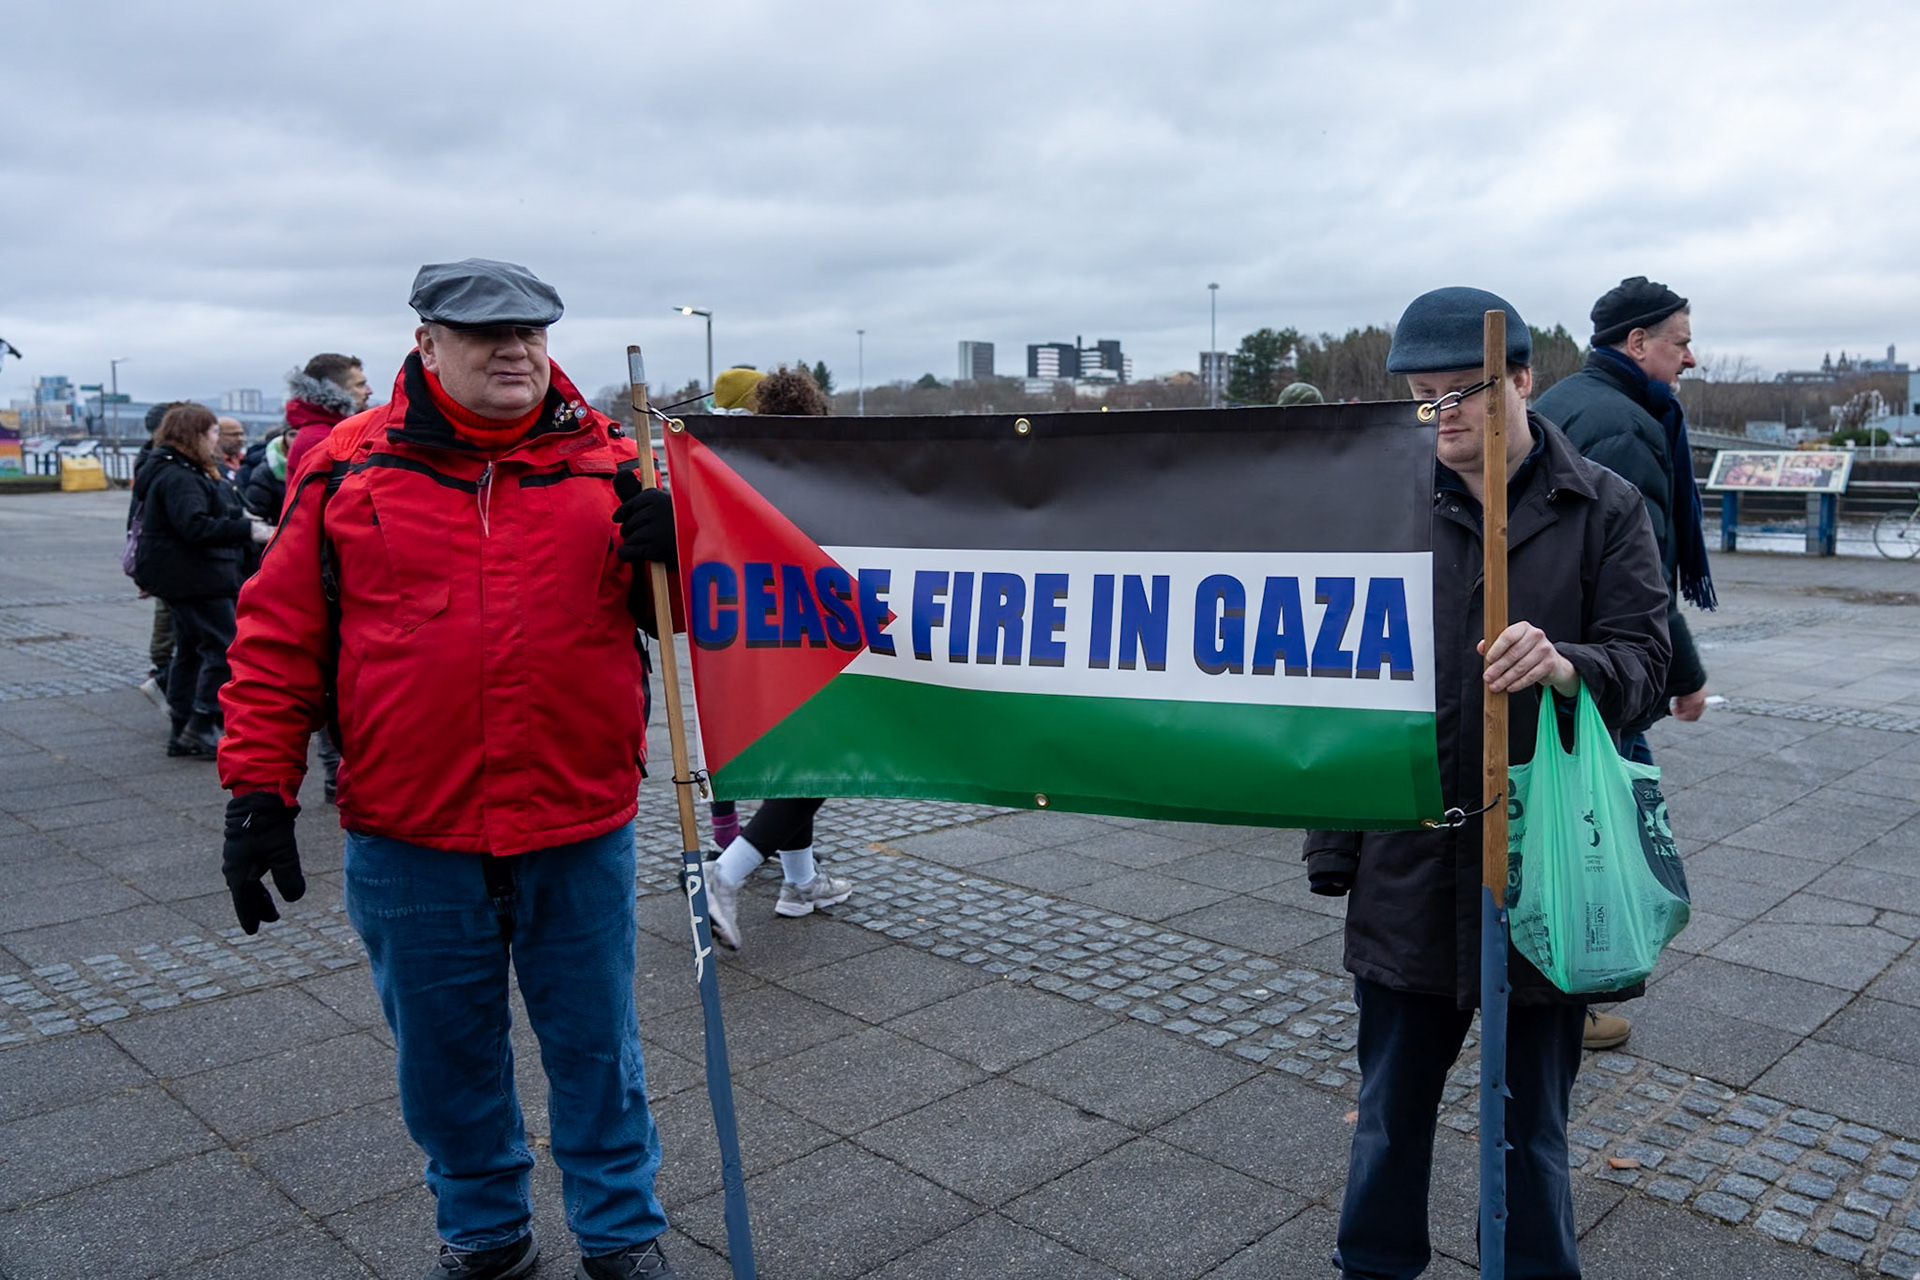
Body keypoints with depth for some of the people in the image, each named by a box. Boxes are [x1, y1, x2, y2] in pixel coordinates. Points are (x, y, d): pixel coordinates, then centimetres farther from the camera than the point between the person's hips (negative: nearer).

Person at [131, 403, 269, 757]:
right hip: (193, 578, -11)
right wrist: (249, 530, -30)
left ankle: (183, 731, 19)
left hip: (184, 578, 11)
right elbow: (195, 526, -28)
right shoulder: (178, 477, -17)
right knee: (223, 647, -9)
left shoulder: (188, 472, 17)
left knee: (191, 650, 14)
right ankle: (200, 728, -8)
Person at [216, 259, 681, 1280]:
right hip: (409, 839, 1)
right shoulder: (346, 466, 1)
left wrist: (674, 552, -17)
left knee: (594, 1044, 14)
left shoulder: (608, 463, 2)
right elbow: (278, 637, 2)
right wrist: (258, 785, -1)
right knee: (444, 1053, 17)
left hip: (580, 830, 0)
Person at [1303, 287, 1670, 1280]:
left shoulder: (1604, 509, 0)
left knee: (1532, 1119, 14)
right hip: (1409, 862, 1)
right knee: (1392, 1105, 15)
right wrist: (1334, 847, 5)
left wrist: (1566, 667, -27)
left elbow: (1643, 662, -3)